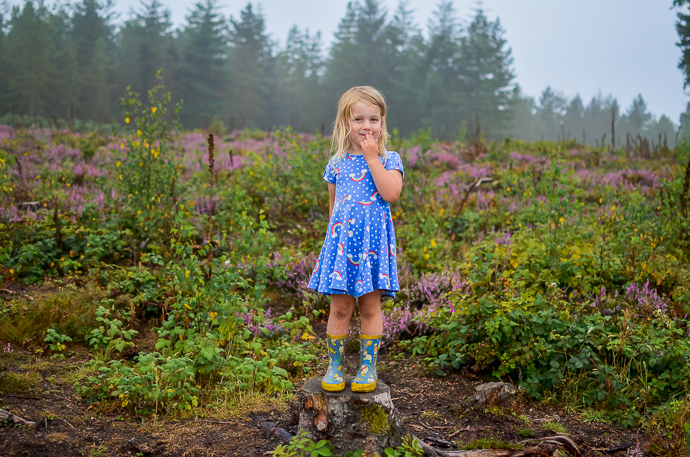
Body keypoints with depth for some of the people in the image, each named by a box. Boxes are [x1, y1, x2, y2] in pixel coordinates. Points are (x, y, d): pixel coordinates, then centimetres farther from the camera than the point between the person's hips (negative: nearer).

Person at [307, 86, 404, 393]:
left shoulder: (389, 160, 2)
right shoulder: (337, 163, 9)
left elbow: (391, 194, -16)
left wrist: (372, 158, -13)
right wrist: (336, 236, 12)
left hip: (374, 240, -1)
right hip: (342, 238, 2)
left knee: (370, 306, 4)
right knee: (339, 306, 3)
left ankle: (368, 366, 16)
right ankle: (334, 365, 15)